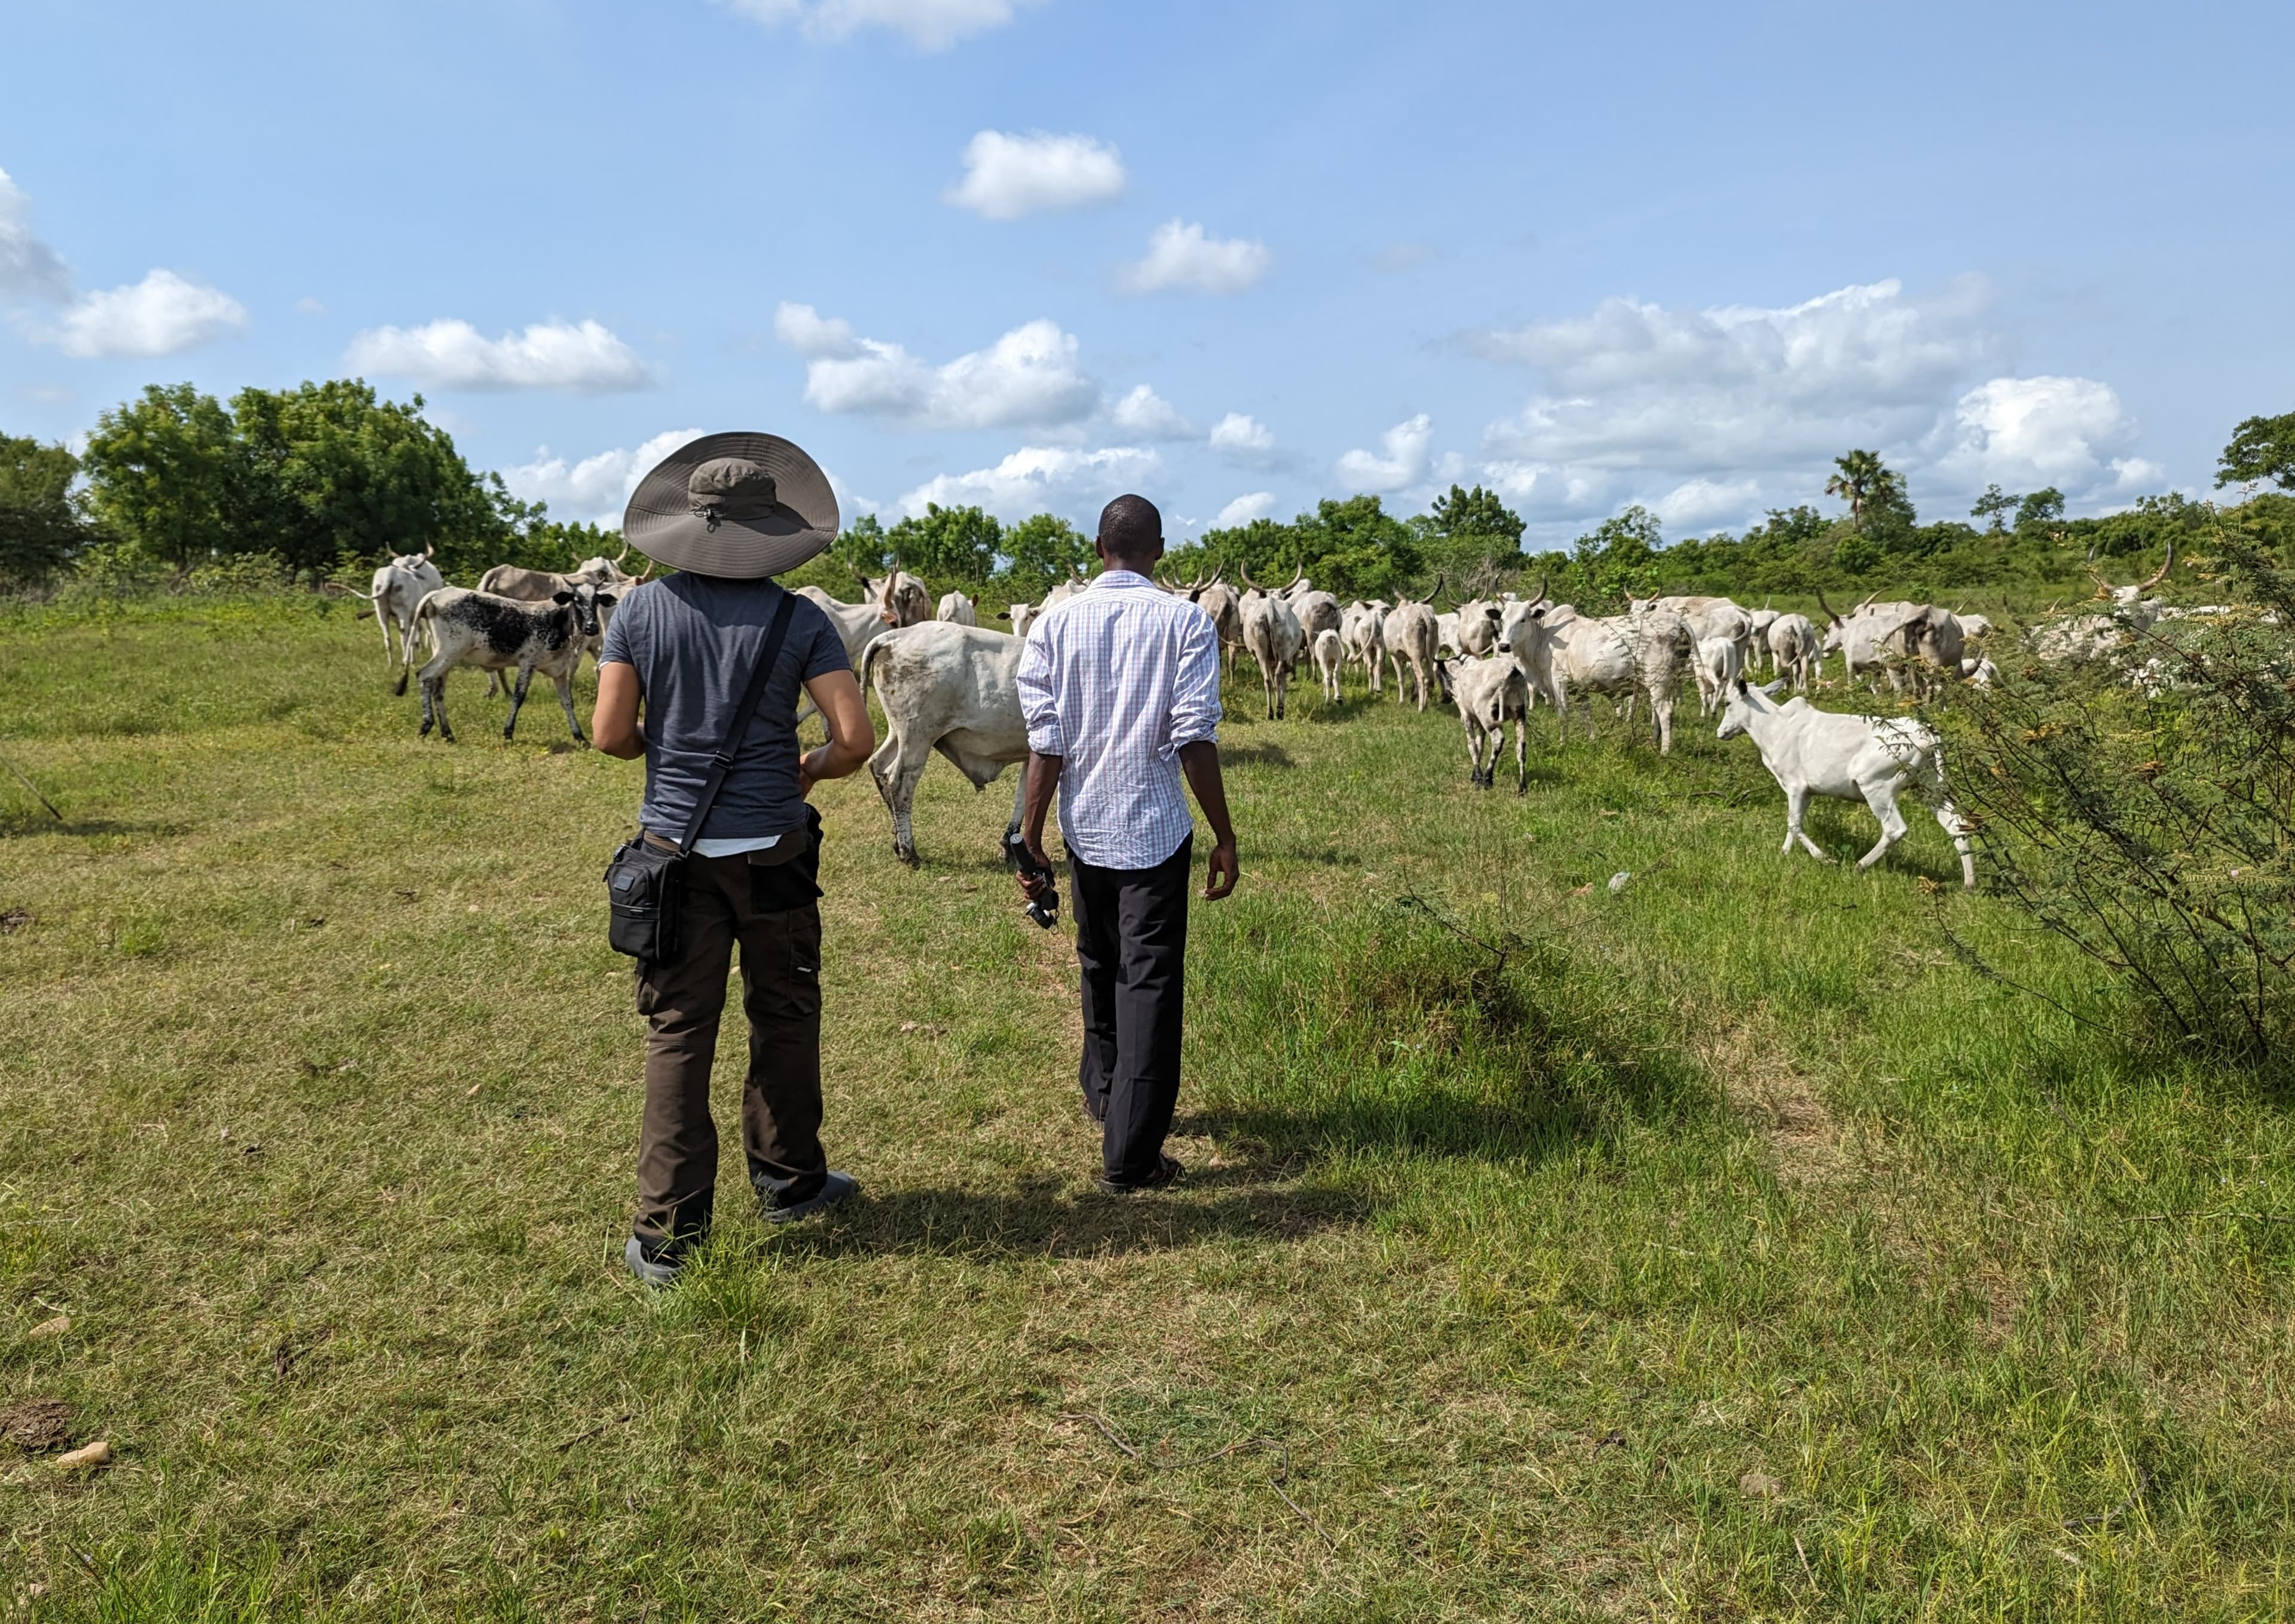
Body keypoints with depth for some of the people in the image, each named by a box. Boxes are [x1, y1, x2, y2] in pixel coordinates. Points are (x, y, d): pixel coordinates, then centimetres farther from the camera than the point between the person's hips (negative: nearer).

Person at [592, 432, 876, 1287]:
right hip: (774, 848, -1)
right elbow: (855, 739, -12)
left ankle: (667, 1233, 7)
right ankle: (788, 1179, 32)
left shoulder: (643, 610, -3)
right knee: (784, 1016, 16)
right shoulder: (798, 619, -7)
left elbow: (611, 734, -4)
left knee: (677, 1033, 5)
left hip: (675, 848, 1)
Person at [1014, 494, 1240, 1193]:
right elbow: (1196, 739, -12)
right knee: (1150, 982, 1)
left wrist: (1030, 842, 0)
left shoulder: (1056, 623, -1)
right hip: (1156, 828, -3)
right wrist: (1224, 836, -5)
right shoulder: (1186, 622, -7)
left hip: (1084, 827, 3)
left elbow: (1045, 744, -5)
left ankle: (1102, 1092, 43)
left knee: (1100, 966, 23)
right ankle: (1129, 1156, 1)